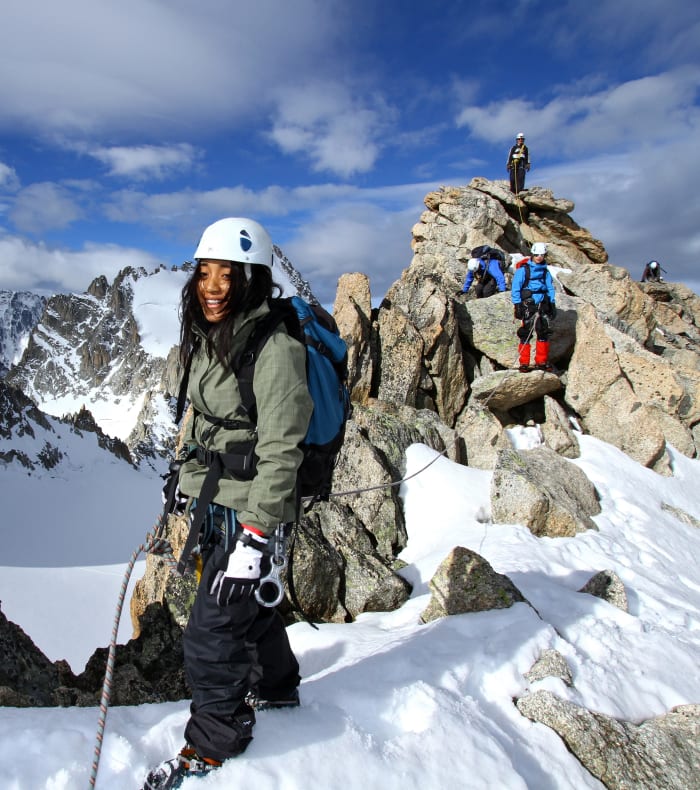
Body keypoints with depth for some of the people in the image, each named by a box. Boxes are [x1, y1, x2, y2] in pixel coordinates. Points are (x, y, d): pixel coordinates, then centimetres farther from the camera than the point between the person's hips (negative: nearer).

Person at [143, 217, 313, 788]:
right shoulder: (210, 338, 6)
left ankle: (216, 740, 29)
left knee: (211, 635, 2)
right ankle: (276, 686, 50)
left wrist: (254, 540, -24)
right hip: (215, 504, 8)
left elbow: (279, 451, -24)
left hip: (253, 511, -8)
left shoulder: (274, 348, -21)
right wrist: (186, 480, 22)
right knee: (246, 604, 25)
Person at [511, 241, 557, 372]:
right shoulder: (523, 270, -1)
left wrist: (552, 304, 11)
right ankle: (524, 363, 0)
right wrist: (516, 305, -11)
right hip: (528, 304, -5)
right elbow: (515, 288, -5)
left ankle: (541, 362, 15)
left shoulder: (545, 271, 15)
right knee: (525, 334, -6)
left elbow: (550, 288, 18)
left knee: (543, 333, 5)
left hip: (542, 305, 5)